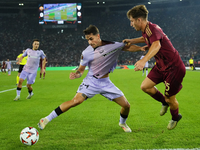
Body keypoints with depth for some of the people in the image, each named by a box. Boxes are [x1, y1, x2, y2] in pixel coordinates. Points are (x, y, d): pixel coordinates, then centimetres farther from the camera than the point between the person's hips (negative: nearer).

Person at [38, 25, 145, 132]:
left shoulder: (112, 46, -9)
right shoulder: (86, 53, -11)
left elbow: (128, 47, 3)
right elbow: (81, 70, -3)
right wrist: (76, 74, -25)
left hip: (106, 82, 3)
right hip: (91, 81, -3)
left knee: (126, 105, 1)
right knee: (76, 100, -26)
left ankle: (122, 123, 35)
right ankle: (47, 119, -17)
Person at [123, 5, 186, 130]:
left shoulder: (153, 29, -25)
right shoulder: (146, 31, 4)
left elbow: (156, 45, -48)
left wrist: (143, 60, -62)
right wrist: (132, 41, 23)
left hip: (174, 68, -9)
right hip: (161, 66, 9)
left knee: (170, 98, 3)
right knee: (145, 86, 3)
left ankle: (175, 117, 35)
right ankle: (164, 102, 27)